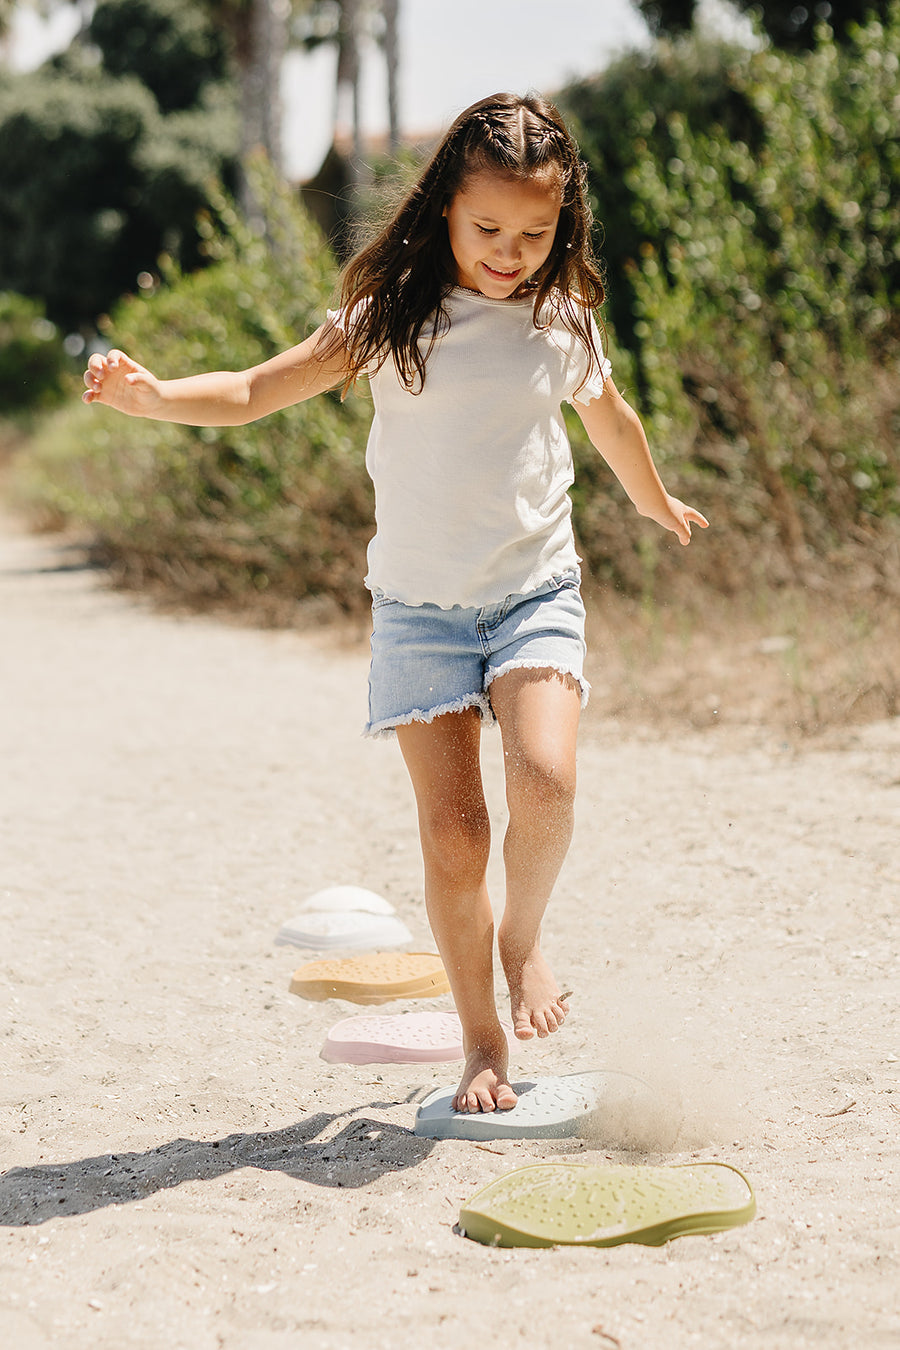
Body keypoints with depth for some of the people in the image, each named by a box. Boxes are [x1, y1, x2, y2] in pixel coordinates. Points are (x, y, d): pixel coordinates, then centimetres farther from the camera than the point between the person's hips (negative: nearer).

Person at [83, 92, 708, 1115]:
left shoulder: (564, 322, 2)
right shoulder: (393, 316, -5)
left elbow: (610, 419, 23)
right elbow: (257, 392, -11)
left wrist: (658, 504, 40)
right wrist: (151, 395, -29)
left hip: (535, 592, 1)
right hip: (419, 606, -1)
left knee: (544, 781, -24)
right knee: (452, 835, -3)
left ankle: (524, 942, 6)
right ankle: (482, 1045, 14)